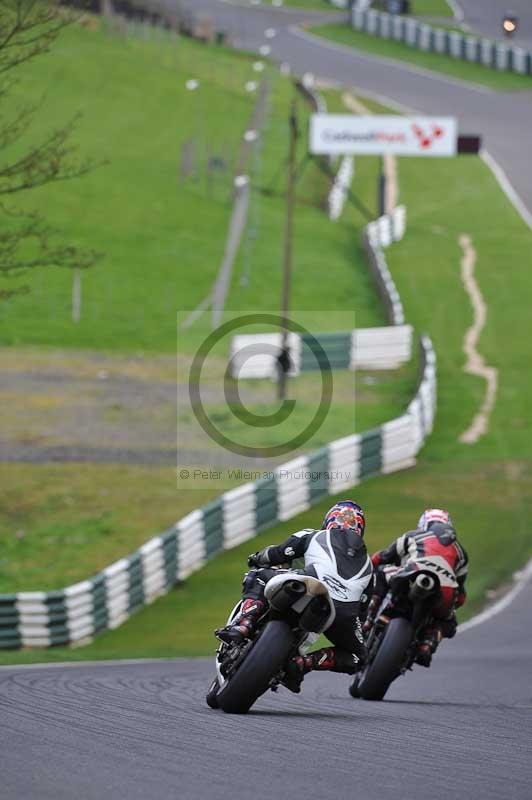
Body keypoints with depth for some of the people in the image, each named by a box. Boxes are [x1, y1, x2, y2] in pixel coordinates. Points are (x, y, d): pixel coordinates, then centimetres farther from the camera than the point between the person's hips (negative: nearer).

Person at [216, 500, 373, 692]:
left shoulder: (312, 537, 24)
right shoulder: (367, 563, 35)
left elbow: (277, 554, 20)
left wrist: (258, 559, 41)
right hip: (344, 614, 2)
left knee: (258, 577, 20)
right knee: (357, 657, 28)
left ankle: (243, 625, -6)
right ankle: (304, 663, 3)